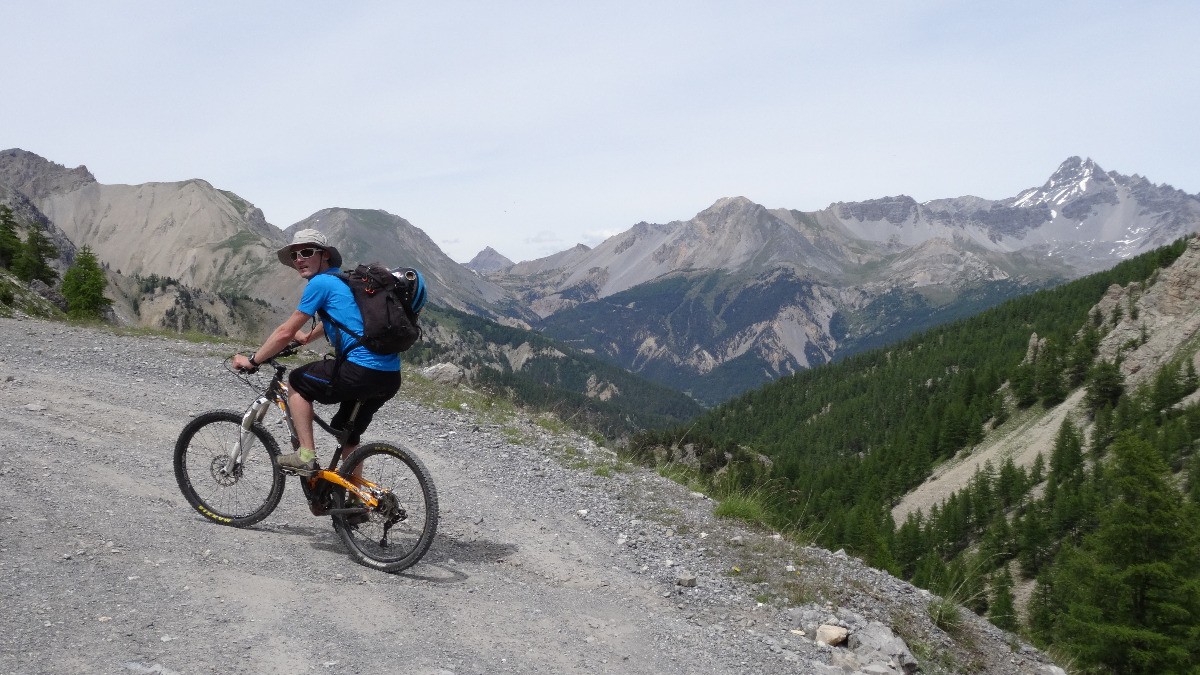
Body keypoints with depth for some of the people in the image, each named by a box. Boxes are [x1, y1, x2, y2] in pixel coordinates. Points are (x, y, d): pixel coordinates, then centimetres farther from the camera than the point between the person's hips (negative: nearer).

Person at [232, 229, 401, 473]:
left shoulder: (320, 283, -2)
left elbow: (285, 332, 0)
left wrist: (251, 361, 11)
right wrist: (308, 337, 56)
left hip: (361, 370, -8)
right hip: (391, 377, 8)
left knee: (297, 382, 14)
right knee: (347, 434, 24)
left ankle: (306, 455, 9)